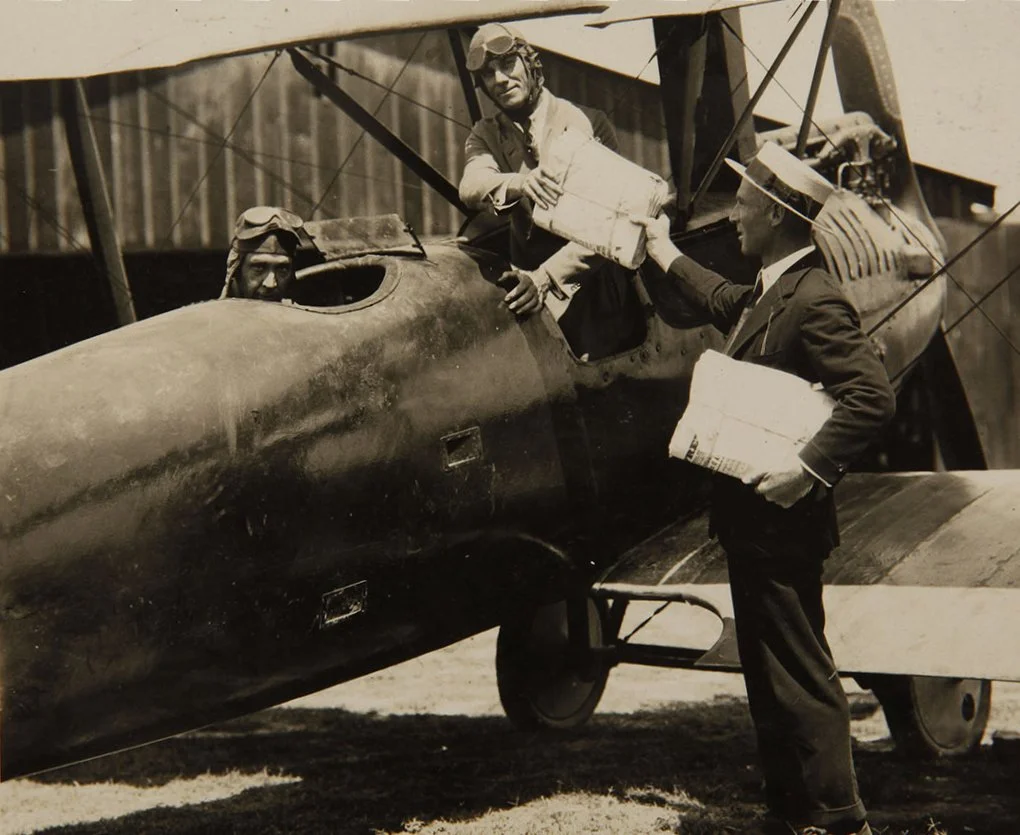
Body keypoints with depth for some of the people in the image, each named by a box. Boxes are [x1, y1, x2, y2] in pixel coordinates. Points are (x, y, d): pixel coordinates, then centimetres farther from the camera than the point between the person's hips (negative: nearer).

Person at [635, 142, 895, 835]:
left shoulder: (814, 301, -19)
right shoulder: (768, 294, 12)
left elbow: (873, 396, -27)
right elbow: (728, 303, 37)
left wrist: (809, 469, -30)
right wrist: (667, 255, 45)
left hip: (782, 526, -11)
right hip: (755, 524, 11)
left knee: (800, 679, -5)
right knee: (772, 673, 17)